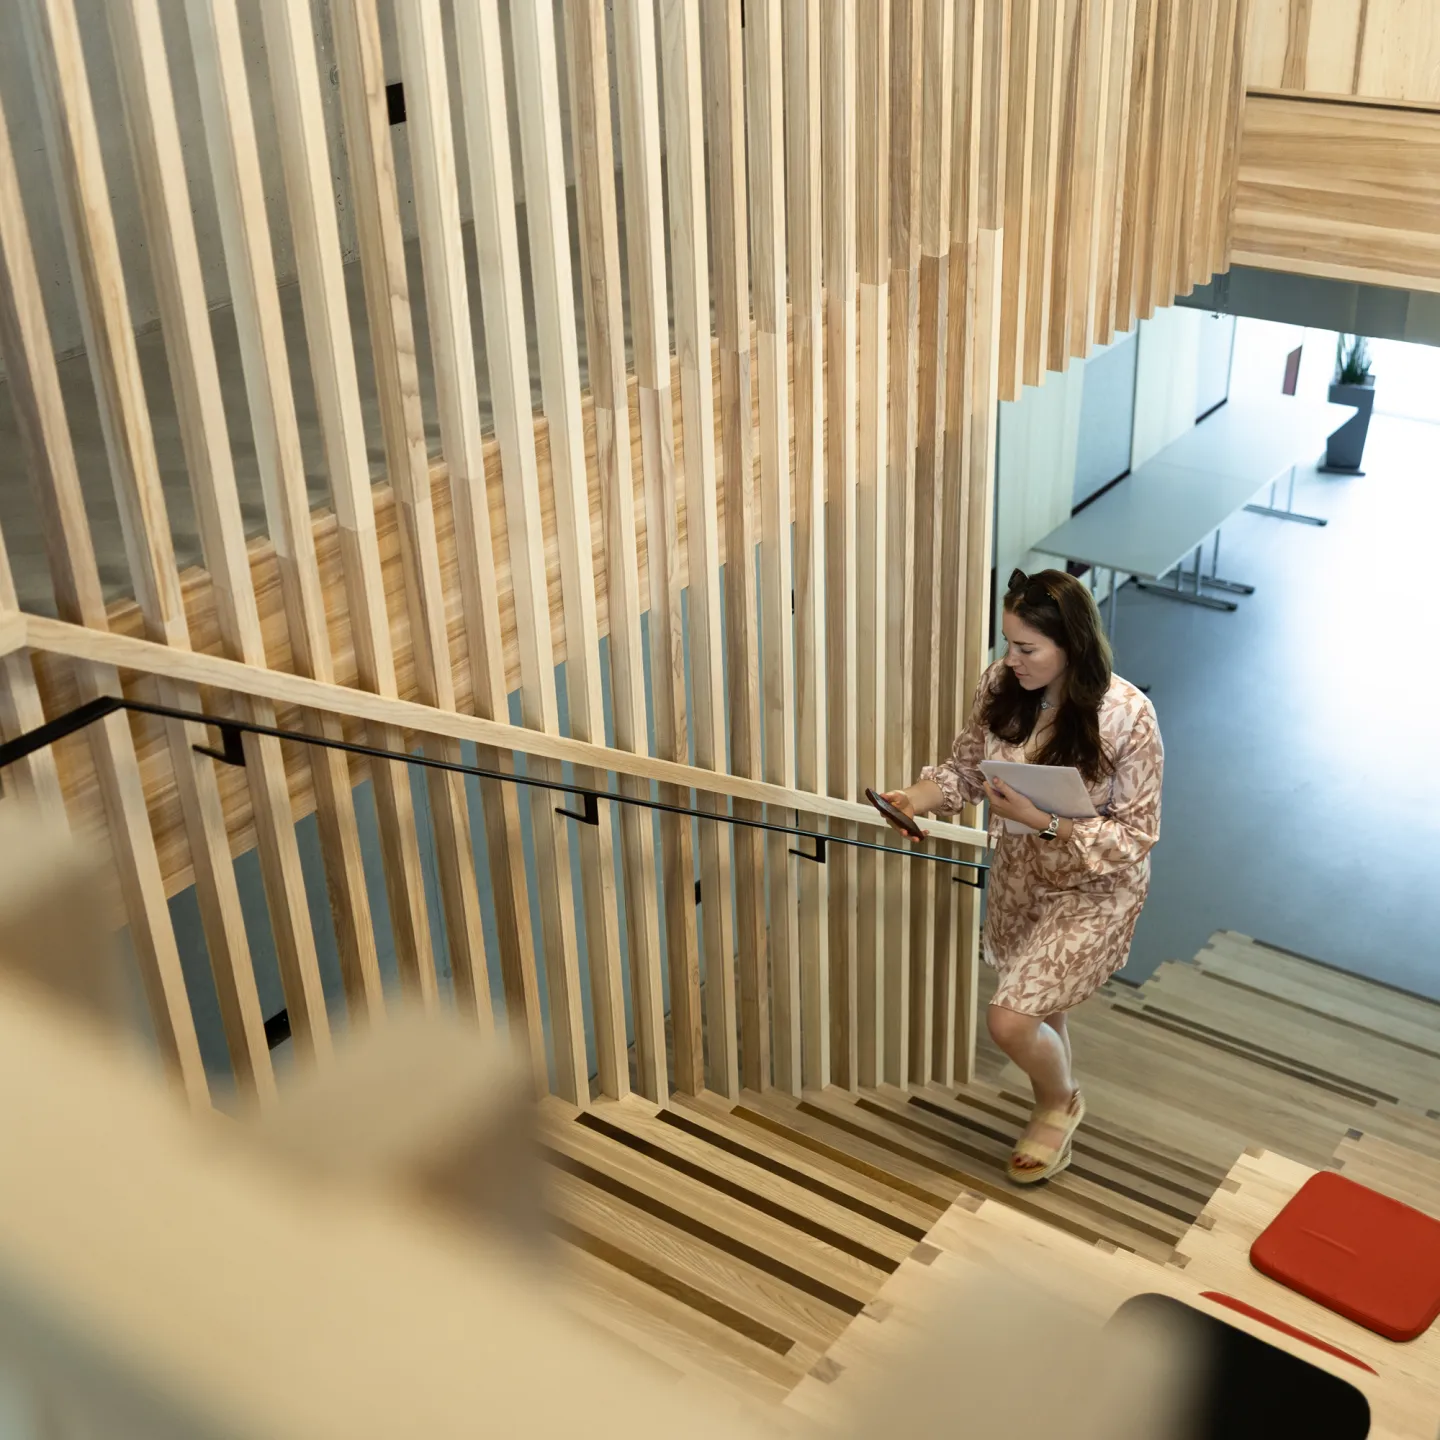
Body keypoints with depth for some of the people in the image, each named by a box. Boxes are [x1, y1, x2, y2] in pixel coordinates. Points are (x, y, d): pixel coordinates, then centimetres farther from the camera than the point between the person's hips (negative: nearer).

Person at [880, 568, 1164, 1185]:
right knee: (1036, 1006, 22)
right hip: (1019, 873, 5)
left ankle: (1058, 1102, 25)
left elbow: (1137, 832, -23)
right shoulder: (1002, 685, -15)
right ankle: (1059, 1111, 50)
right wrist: (920, 796, -21)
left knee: (1009, 1020, -9)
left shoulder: (1127, 716, -29)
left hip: (1093, 889, -5)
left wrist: (1043, 820, -33)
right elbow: (967, 765, -1)